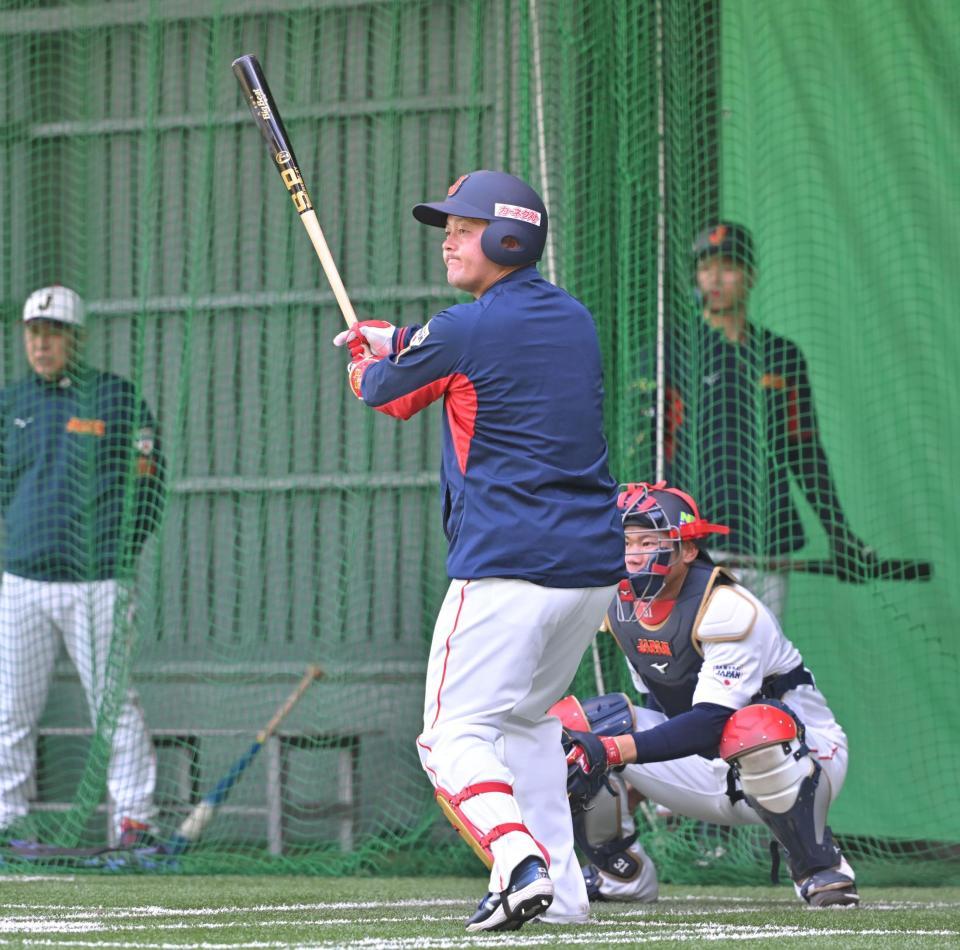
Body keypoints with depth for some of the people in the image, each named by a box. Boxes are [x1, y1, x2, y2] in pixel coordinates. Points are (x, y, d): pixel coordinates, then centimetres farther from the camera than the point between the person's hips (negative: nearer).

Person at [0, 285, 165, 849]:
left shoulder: (115, 398, 3)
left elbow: (147, 485, 2)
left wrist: (118, 558, -4)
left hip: (96, 584, -3)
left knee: (114, 705, -5)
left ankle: (136, 818, -1)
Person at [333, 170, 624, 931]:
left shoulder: (464, 330, -9)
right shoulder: (575, 320, 14)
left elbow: (386, 391, 8)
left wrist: (367, 362, 31)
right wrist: (388, 338, 33)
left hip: (506, 565, -8)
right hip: (595, 567, 8)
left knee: (455, 737, -6)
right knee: (528, 719, 25)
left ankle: (521, 865, -29)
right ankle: (562, 890, 21)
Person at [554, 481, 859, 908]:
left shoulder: (729, 610, -26)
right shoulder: (620, 604, -2)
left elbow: (712, 723, -36)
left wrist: (612, 749, -45)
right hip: (707, 769, 7)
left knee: (755, 728, -43)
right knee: (567, 723, -9)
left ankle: (819, 868, -21)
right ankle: (621, 873, 9)